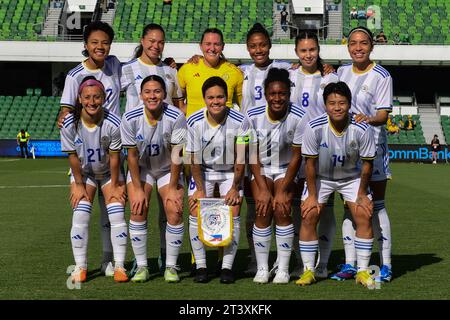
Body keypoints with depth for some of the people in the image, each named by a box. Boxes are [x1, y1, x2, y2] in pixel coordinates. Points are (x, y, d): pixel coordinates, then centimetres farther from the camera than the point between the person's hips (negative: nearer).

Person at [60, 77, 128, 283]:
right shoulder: (70, 124, -24)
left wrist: (114, 185, -10)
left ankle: (119, 266, -3)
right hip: (82, 173, 1)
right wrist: (79, 185, -7)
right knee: (80, 215, -9)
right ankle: (80, 267, 0)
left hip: (109, 173, -1)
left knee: (117, 215, -10)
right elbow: (73, 157, -13)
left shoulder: (113, 123, -28)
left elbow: (114, 157, -18)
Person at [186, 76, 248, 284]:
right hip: (203, 171, 1)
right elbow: (195, 159, -12)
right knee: (196, 213, -9)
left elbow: (240, 159, -15)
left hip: (231, 172, -1)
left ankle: (227, 267, -1)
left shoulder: (239, 121, -23)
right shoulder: (194, 122, -20)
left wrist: (234, 187, -11)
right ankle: (200, 266, 3)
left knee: (232, 215, -10)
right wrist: (200, 189, -10)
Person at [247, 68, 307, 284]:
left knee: (282, 211, -16)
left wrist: (283, 191, -15)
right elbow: (253, 155, -10)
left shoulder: (298, 117, -21)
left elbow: (296, 157, -15)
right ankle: (262, 268, -4)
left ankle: (283, 269, -6)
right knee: (263, 212, -14)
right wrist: (263, 189, -15)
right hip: (260, 169, 1)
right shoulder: (253, 116, -17)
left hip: (287, 169, -1)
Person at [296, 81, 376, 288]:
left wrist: (362, 194, -7)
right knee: (308, 217, -11)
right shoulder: (314, 127, -27)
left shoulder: (362, 129, -26)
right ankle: (308, 271, 1)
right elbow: (310, 163, -15)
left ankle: (363, 271, 0)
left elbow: (366, 164, -12)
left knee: (364, 216, -11)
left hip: (352, 177, 0)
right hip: (320, 177, 0)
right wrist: (312, 195, -12)